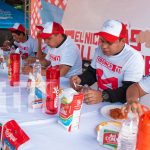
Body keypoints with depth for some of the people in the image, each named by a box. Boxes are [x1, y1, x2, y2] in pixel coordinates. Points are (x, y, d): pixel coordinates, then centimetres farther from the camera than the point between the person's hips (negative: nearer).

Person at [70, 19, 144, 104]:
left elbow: (129, 92, -22)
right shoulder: (100, 50, 2)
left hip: (121, 106, -4)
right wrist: (80, 79, -6)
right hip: (100, 102, 4)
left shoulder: (134, 58, -17)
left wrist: (103, 96, -34)